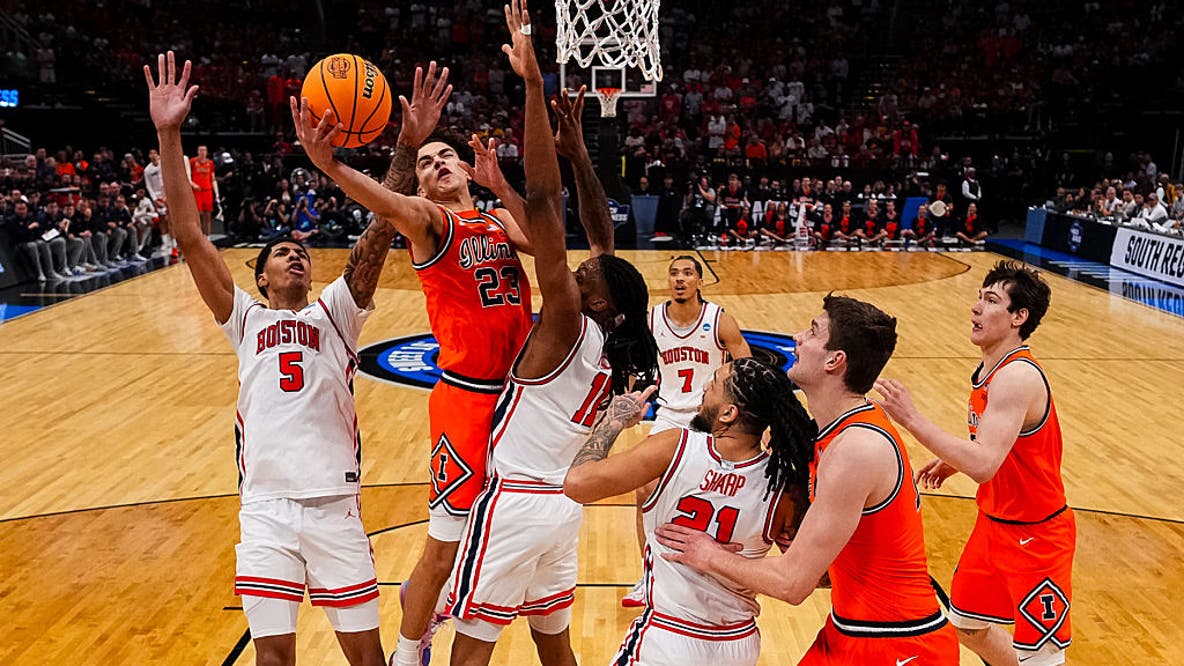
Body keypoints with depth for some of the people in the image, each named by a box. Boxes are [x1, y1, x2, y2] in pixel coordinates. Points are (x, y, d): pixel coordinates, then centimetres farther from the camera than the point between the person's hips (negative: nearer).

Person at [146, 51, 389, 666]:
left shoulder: (334, 313, 9)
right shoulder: (246, 321, 11)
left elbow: (378, 237, -5)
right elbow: (190, 238, 1)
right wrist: (168, 136, -7)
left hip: (335, 503, 0)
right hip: (265, 506, 1)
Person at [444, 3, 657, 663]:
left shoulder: (567, 326, -19)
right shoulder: (616, 346, 1)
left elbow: (544, 201, -27)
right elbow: (603, 234, 10)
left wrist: (533, 81, -28)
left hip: (514, 503, -8)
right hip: (564, 504, 8)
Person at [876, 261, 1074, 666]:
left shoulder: (1016, 376, -27)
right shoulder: (990, 368, 3)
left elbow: (984, 465, -37)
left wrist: (911, 420, -38)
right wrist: (951, 462, 7)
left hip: (1034, 536, -9)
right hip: (994, 524, 9)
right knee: (968, 625, 20)